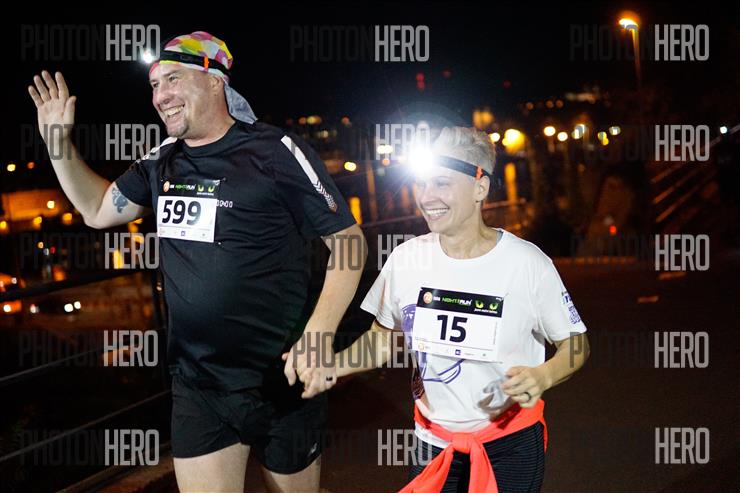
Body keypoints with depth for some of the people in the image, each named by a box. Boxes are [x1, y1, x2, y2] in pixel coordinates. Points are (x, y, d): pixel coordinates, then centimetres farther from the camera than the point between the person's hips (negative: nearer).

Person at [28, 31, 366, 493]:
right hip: (196, 385, 5)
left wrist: (317, 336, -22)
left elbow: (348, 239, -11)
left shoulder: (275, 151, -12)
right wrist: (58, 140, 9)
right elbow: (99, 210, 22)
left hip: (281, 381, -5)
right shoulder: (161, 162, 6)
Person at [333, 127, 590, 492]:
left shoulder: (528, 263, -16)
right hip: (433, 445, 3)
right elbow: (385, 335, 8)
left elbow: (575, 344, -5)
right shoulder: (405, 258, -7)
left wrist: (542, 376, -26)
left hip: (511, 446, -2)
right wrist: (330, 365, -9)